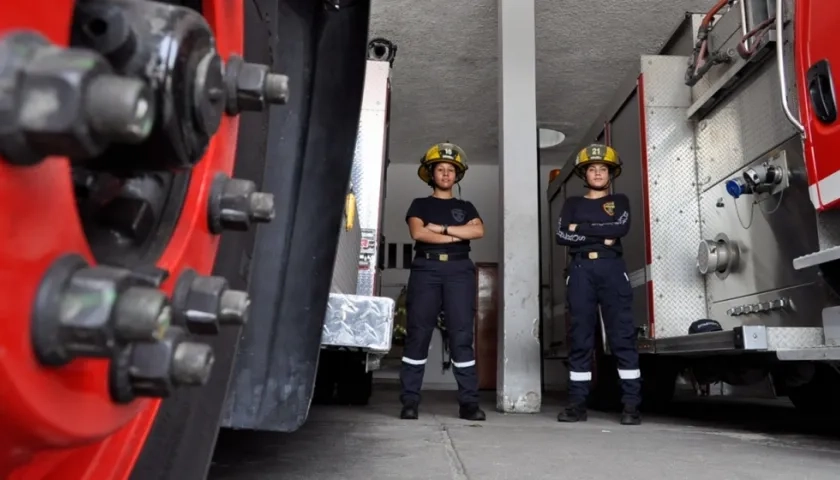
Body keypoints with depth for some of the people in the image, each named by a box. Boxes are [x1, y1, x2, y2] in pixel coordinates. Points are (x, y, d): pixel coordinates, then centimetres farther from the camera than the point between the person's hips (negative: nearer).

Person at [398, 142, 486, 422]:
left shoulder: (466, 207, 21)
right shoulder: (420, 205, 16)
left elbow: (478, 231, 0)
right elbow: (417, 233, -4)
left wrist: (441, 228, -5)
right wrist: (457, 235, -2)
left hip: (459, 270, 1)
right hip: (426, 268, -1)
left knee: (462, 334, -4)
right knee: (418, 333, -5)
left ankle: (468, 402, -3)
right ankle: (410, 401, -2)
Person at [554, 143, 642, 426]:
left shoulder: (619, 201, 17)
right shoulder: (572, 204, 19)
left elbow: (621, 228, -4)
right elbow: (561, 236, 1)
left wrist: (580, 229, -3)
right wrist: (602, 236, -5)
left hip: (611, 268, -1)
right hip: (580, 270, 1)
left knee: (622, 336, -5)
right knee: (580, 338, 0)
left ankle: (631, 404, -2)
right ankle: (577, 403, 4)